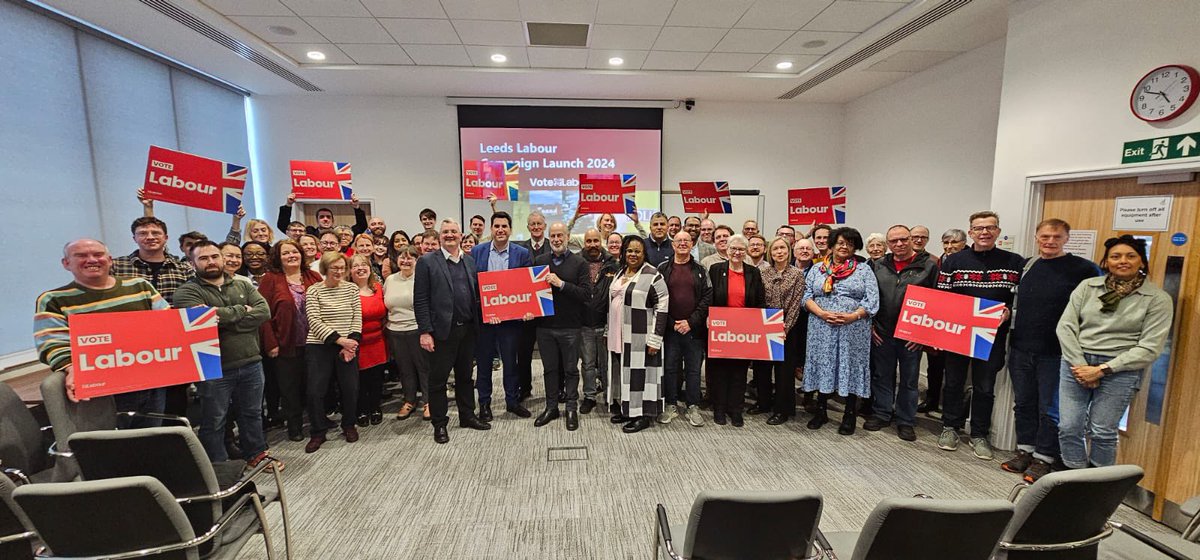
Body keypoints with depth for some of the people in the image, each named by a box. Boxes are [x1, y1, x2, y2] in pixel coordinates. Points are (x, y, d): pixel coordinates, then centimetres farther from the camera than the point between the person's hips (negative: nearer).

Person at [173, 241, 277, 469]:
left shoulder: (243, 285, 9)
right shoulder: (187, 292, -4)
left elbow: (264, 311, -6)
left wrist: (225, 320, -17)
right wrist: (242, 310, -11)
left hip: (251, 363, 4)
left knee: (252, 413, 17)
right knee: (214, 421, 10)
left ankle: (256, 454, 32)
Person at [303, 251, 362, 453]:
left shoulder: (352, 288, 4)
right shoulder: (314, 290, -2)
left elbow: (357, 317, 2)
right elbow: (314, 321, -10)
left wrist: (351, 342, -10)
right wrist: (339, 339, -17)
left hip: (348, 346, 2)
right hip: (319, 346, -1)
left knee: (351, 388, 4)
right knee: (315, 391, -2)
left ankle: (349, 425, 27)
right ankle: (318, 432, 18)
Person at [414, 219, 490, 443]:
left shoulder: (470, 261, 10)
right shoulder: (427, 261, -4)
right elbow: (420, 300, -8)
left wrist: (478, 323, 1)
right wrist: (425, 331, -12)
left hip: (467, 329, 4)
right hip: (442, 330, -4)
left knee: (465, 376, 16)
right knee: (438, 379, 7)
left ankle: (467, 416, 31)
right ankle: (439, 424, 22)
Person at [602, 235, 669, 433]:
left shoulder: (653, 275, -11)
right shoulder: (618, 273, 13)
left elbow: (662, 308, -14)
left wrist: (655, 339, -18)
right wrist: (609, 330, 18)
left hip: (640, 336, -7)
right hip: (619, 335, 7)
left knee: (639, 372, 0)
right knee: (622, 371, 14)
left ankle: (642, 415, 13)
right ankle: (624, 408, 29)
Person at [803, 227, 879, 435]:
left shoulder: (864, 270, 7)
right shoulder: (817, 268, 10)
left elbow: (872, 301, -1)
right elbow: (807, 296, 4)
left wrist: (852, 316, -16)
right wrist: (822, 313, -13)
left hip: (853, 329, -1)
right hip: (822, 328, 1)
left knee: (851, 367, 3)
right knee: (822, 366, 6)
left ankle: (850, 416, 17)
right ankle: (821, 411, 20)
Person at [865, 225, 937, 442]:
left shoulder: (928, 266, -2)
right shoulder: (877, 265, 5)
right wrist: (870, 325, 3)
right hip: (881, 333, 2)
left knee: (909, 379, 10)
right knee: (882, 375, 12)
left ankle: (906, 420, 23)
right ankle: (881, 414, 26)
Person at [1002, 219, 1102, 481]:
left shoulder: (1084, 269, -5)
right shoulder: (1025, 266, 9)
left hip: (1056, 353, -4)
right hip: (1020, 349, 5)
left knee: (1050, 409, 6)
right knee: (1023, 404, 13)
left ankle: (1043, 458, 18)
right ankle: (1024, 451, 25)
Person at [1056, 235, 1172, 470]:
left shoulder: (1157, 299, 1)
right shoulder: (1087, 286, 5)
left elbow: (1149, 348, -5)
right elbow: (1065, 327, 2)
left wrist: (1102, 370, -12)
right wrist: (1079, 364, -8)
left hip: (1120, 370, -2)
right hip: (1076, 363, 2)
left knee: (1102, 433, 2)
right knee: (1068, 429, 2)